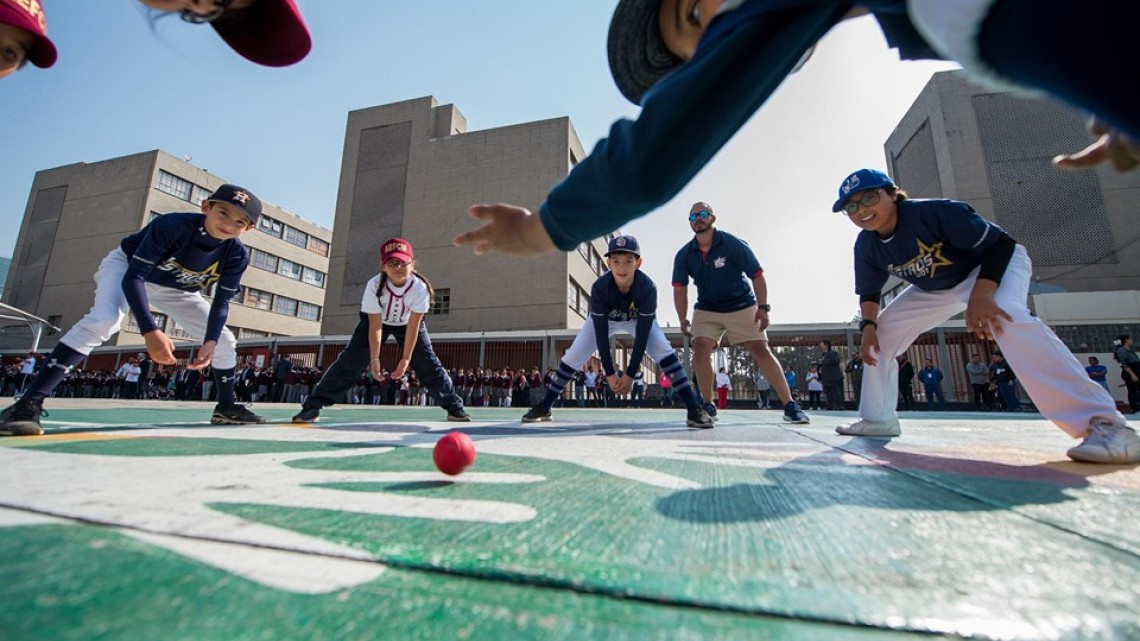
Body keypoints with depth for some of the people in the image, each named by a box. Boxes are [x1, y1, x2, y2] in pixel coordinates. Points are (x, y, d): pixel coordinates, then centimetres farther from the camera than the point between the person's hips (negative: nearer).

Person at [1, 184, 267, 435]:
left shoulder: (237, 255, -26)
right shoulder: (172, 225, -37)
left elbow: (221, 302, -18)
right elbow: (134, 277, -37)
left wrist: (211, 341, -33)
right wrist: (150, 331, -49)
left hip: (175, 291, 4)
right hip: (126, 267, -4)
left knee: (225, 342, -4)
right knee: (102, 320, -33)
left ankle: (226, 408, 12)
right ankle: (27, 405, -26)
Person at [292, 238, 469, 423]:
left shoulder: (419, 287, -33)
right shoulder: (374, 285, -32)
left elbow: (412, 326, -27)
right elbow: (375, 326, -26)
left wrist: (405, 359, -25)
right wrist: (375, 358, -26)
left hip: (408, 323, 0)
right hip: (375, 320, 0)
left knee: (428, 364, -7)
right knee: (350, 361, -11)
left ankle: (454, 406, 4)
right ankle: (313, 406, -2)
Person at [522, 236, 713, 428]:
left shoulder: (647, 288, -37)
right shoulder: (599, 287, -36)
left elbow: (642, 335, -32)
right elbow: (600, 333, -30)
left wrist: (630, 374, -31)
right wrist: (609, 373, -28)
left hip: (640, 320, 0)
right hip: (604, 319, 1)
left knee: (665, 353, -22)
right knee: (572, 357, -9)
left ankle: (694, 409, -14)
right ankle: (543, 407, 5)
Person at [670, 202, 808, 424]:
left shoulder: (733, 244, -15)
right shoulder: (684, 255, -7)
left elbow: (757, 276, -11)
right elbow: (680, 288, -4)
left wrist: (763, 307, -17)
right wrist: (683, 320, -13)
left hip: (743, 307, -2)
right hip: (706, 310, 2)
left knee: (760, 349, -7)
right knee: (700, 347, -17)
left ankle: (790, 405, 1)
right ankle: (708, 406, -5)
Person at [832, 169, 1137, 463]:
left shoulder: (932, 211, -32)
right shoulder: (866, 246, -15)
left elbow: (1000, 243, -27)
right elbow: (869, 292, -3)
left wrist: (981, 295, -42)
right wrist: (868, 324, -21)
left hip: (995, 264, -6)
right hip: (936, 290, 6)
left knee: (1006, 317, -38)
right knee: (880, 335, -1)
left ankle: (1104, 423, -38)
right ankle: (878, 419, 8)